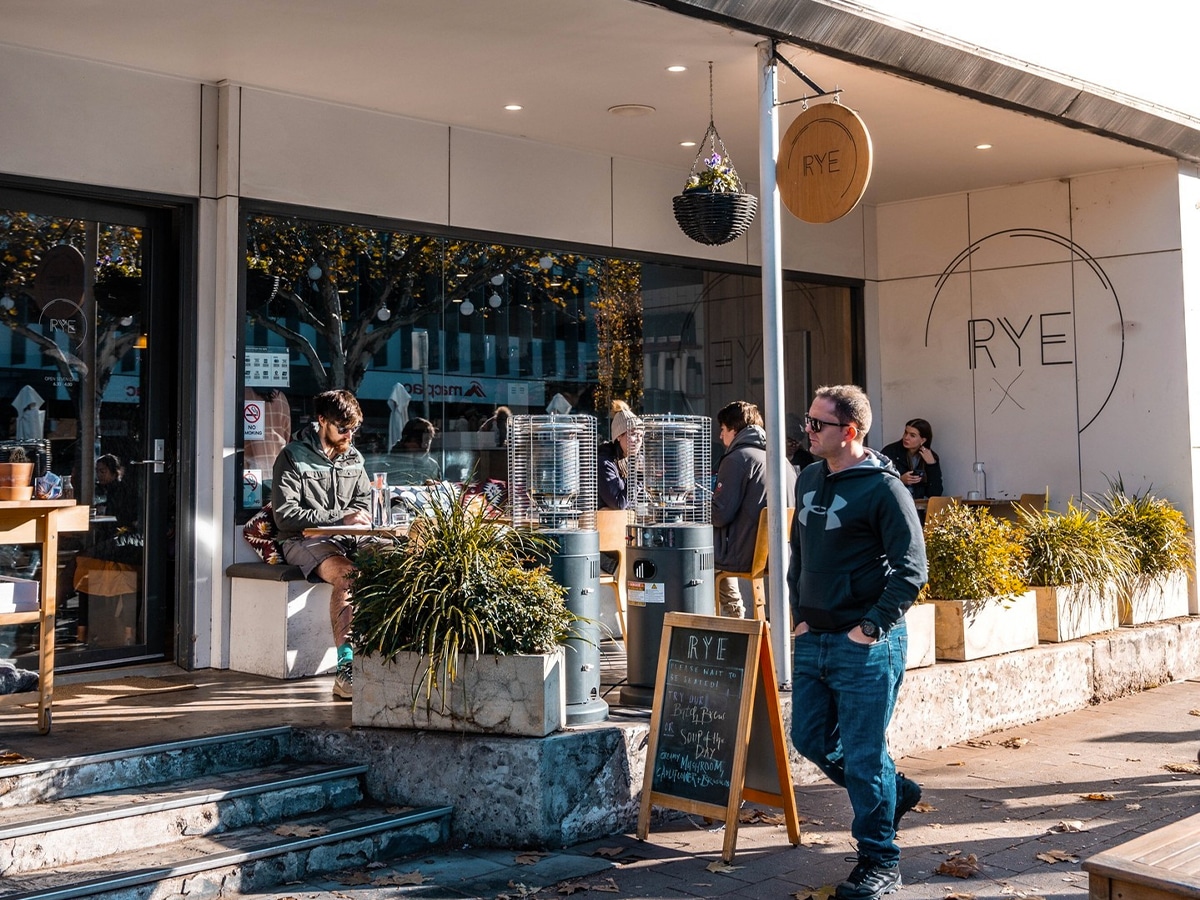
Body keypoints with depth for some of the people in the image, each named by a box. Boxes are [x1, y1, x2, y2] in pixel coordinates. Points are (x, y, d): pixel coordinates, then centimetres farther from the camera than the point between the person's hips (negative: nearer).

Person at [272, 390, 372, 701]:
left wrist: (357, 518, -3)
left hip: (349, 537, 5)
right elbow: (285, 515, -9)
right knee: (345, 575, -36)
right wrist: (339, 518, -15)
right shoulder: (292, 457, -1)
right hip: (306, 541, -5)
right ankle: (346, 669, -37)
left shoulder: (354, 458, 17)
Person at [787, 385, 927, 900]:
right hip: (813, 641, 8)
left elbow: (911, 569, -15)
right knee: (811, 739, 15)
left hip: (865, 646, -8)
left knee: (863, 755, -1)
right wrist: (800, 615, 12)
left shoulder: (883, 487, -13)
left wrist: (870, 628, -16)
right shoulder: (808, 480, 10)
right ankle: (894, 791, 37)